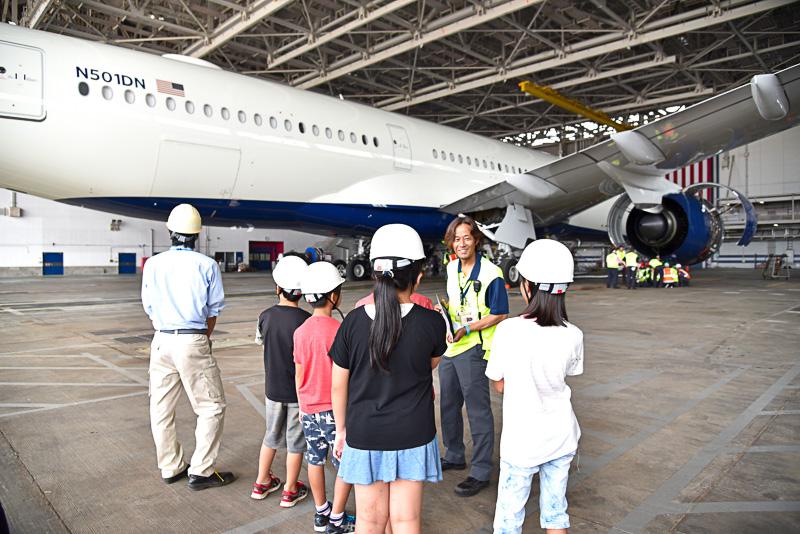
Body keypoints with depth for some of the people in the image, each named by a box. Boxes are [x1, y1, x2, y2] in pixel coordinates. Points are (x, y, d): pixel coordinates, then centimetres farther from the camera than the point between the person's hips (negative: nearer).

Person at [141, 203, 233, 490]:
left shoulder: (152, 264, 3)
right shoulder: (207, 265, -6)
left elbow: (150, 308, 10)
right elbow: (213, 311, 0)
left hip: (162, 340, 5)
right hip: (194, 341, -4)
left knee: (161, 409, 15)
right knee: (211, 408, 6)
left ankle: (170, 468, 28)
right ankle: (201, 472, 9)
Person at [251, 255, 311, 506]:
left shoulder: (265, 317, -6)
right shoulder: (306, 321, -18)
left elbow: (264, 350, 5)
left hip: (273, 389, 4)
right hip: (299, 391, -4)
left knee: (272, 436, 22)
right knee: (295, 441, 11)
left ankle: (262, 483, 34)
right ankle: (290, 491, 24)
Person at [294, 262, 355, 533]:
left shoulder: (300, 331, -1)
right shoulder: (338, 329, -19)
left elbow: (299, 373, 5)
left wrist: (303, 407, 18)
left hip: (309, 409, 6)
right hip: (335, 409, -6)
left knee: (315, 460, 18)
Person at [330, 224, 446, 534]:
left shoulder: (354, 321, -12)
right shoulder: (431, 322, -15)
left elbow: (338, 385, -3)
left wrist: (342, 429, 12)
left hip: (364, 435, 1)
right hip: (412, 435, -1)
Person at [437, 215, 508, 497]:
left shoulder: (490, 273, -15)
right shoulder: (451, 267, 8)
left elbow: (500, 314, -13)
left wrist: (466, 329, -20)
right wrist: (443, 312, 1)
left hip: (473, 349, -8)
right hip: (449, 346, 8)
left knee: (478, 410, 0)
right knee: (448, 404, 18)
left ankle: (481, 471, 14)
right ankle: (455, 456, 37)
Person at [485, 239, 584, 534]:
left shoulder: (508, 330, -22)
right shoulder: (573, 335, -12)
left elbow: (499, 384, -9)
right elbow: (568, 373, 4)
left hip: (522, 441, -3)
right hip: (561, 436, 4)